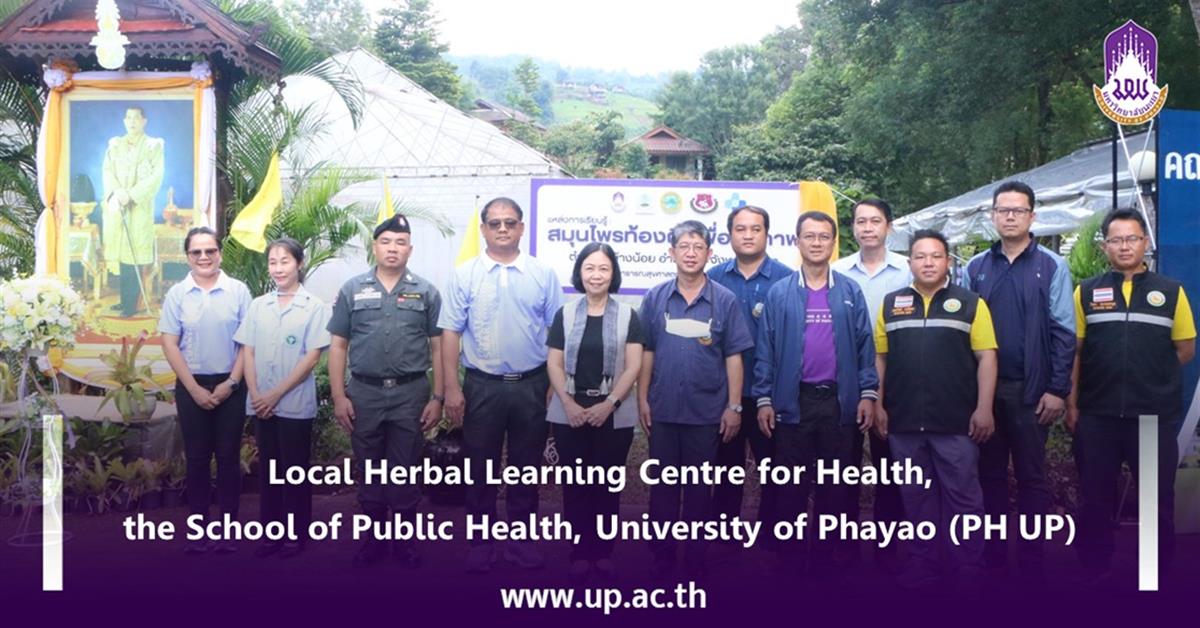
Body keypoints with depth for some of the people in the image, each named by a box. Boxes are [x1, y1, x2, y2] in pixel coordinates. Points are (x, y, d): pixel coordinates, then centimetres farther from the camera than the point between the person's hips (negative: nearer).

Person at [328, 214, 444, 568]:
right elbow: (338, 346, 4)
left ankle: (405, 542, 19)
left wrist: (437, 397, -2)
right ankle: (373, 539, 23)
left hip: (411, 395, -1)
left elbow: (438, 348, 4)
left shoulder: (426, 292, 4)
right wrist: (338, 396, -2)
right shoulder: (352, 290, 5)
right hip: (364, 394, 1)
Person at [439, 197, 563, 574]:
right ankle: (481, 543, 19)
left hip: (531, 386, 1)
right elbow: (450, 333, -2)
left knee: (526, 467, 10)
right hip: (482, 386, -1)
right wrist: (451, 387, -7)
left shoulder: (543, 274, 3)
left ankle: (521, 539, 22)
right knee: (481, 467, 7)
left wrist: (556, 385, 0)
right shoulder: (465, 274, 0)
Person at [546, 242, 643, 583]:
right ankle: (579, 554, 11)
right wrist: (568, 403, -11)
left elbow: (633, 366, -4)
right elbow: (554, 364, 3)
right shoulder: (565, 314, 7)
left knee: (608, 485, 5)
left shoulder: (628, 316, 3)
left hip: (614, 415, -1)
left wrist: (609, 403, -14)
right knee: (576, 485, 3)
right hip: (569, 413, 1)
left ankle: (604, 553, 15)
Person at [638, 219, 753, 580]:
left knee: (699, 487, 9)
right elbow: (646, 352, 5)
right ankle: (661, 558, 20)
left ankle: (695, 560, 20)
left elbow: (733, 357, -1)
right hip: (662, 409, 1)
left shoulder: (724, 301, -2)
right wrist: (642, 399, 1)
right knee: (662, 485, 10)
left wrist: (734, 406, -5)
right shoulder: (655, 298, 2)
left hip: (707, 411, -1)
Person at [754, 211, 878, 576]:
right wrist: (763, 399, -4)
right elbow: (766, 350, 1)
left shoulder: (851, 292, 3)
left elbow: (864, 345, 4)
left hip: (839, 400, 1)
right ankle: (789, 556, 17)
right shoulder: (779, 293, 1)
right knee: (792, 483, 7)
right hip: (792, 401, -1)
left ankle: (825, 555, 20)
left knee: (834, 483, 9)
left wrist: (868, 394, -3)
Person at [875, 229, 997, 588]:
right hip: (904, 421, 3)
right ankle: (923, 562, 21)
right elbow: (880, 358, 11)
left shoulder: (970, 304, 1)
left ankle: (971, 568, 11)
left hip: (957, 421, -3)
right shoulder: (891, 304, 9)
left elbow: (986, 358, -3)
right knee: (916, 495, 11)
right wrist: (878, 405, 4)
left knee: (962, 496, 3)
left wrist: (984, 409, -10)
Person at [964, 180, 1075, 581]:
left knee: (1031, 476, 5)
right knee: (989, 474, 10)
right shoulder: (975, 268, 7)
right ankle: (992, 556, 21)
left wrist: (1057, 390, -10)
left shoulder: (1051, 267, -1)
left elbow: (1063, 332, -4)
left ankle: (1032, 560, 13)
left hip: (1031, 390, -3)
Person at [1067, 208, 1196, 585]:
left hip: (1156, 415, 0)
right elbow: (1073, 351, 4)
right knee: (1096, 498, 8)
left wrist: (1152, 378, 2)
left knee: (1158, 499, 7)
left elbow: (1186, 349, 8)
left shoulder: (1171, 292, 3)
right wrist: (1072, 403, -1)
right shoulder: (1086, 293, 4)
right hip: (1097, 415, 0)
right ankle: (1096, 576, 21)